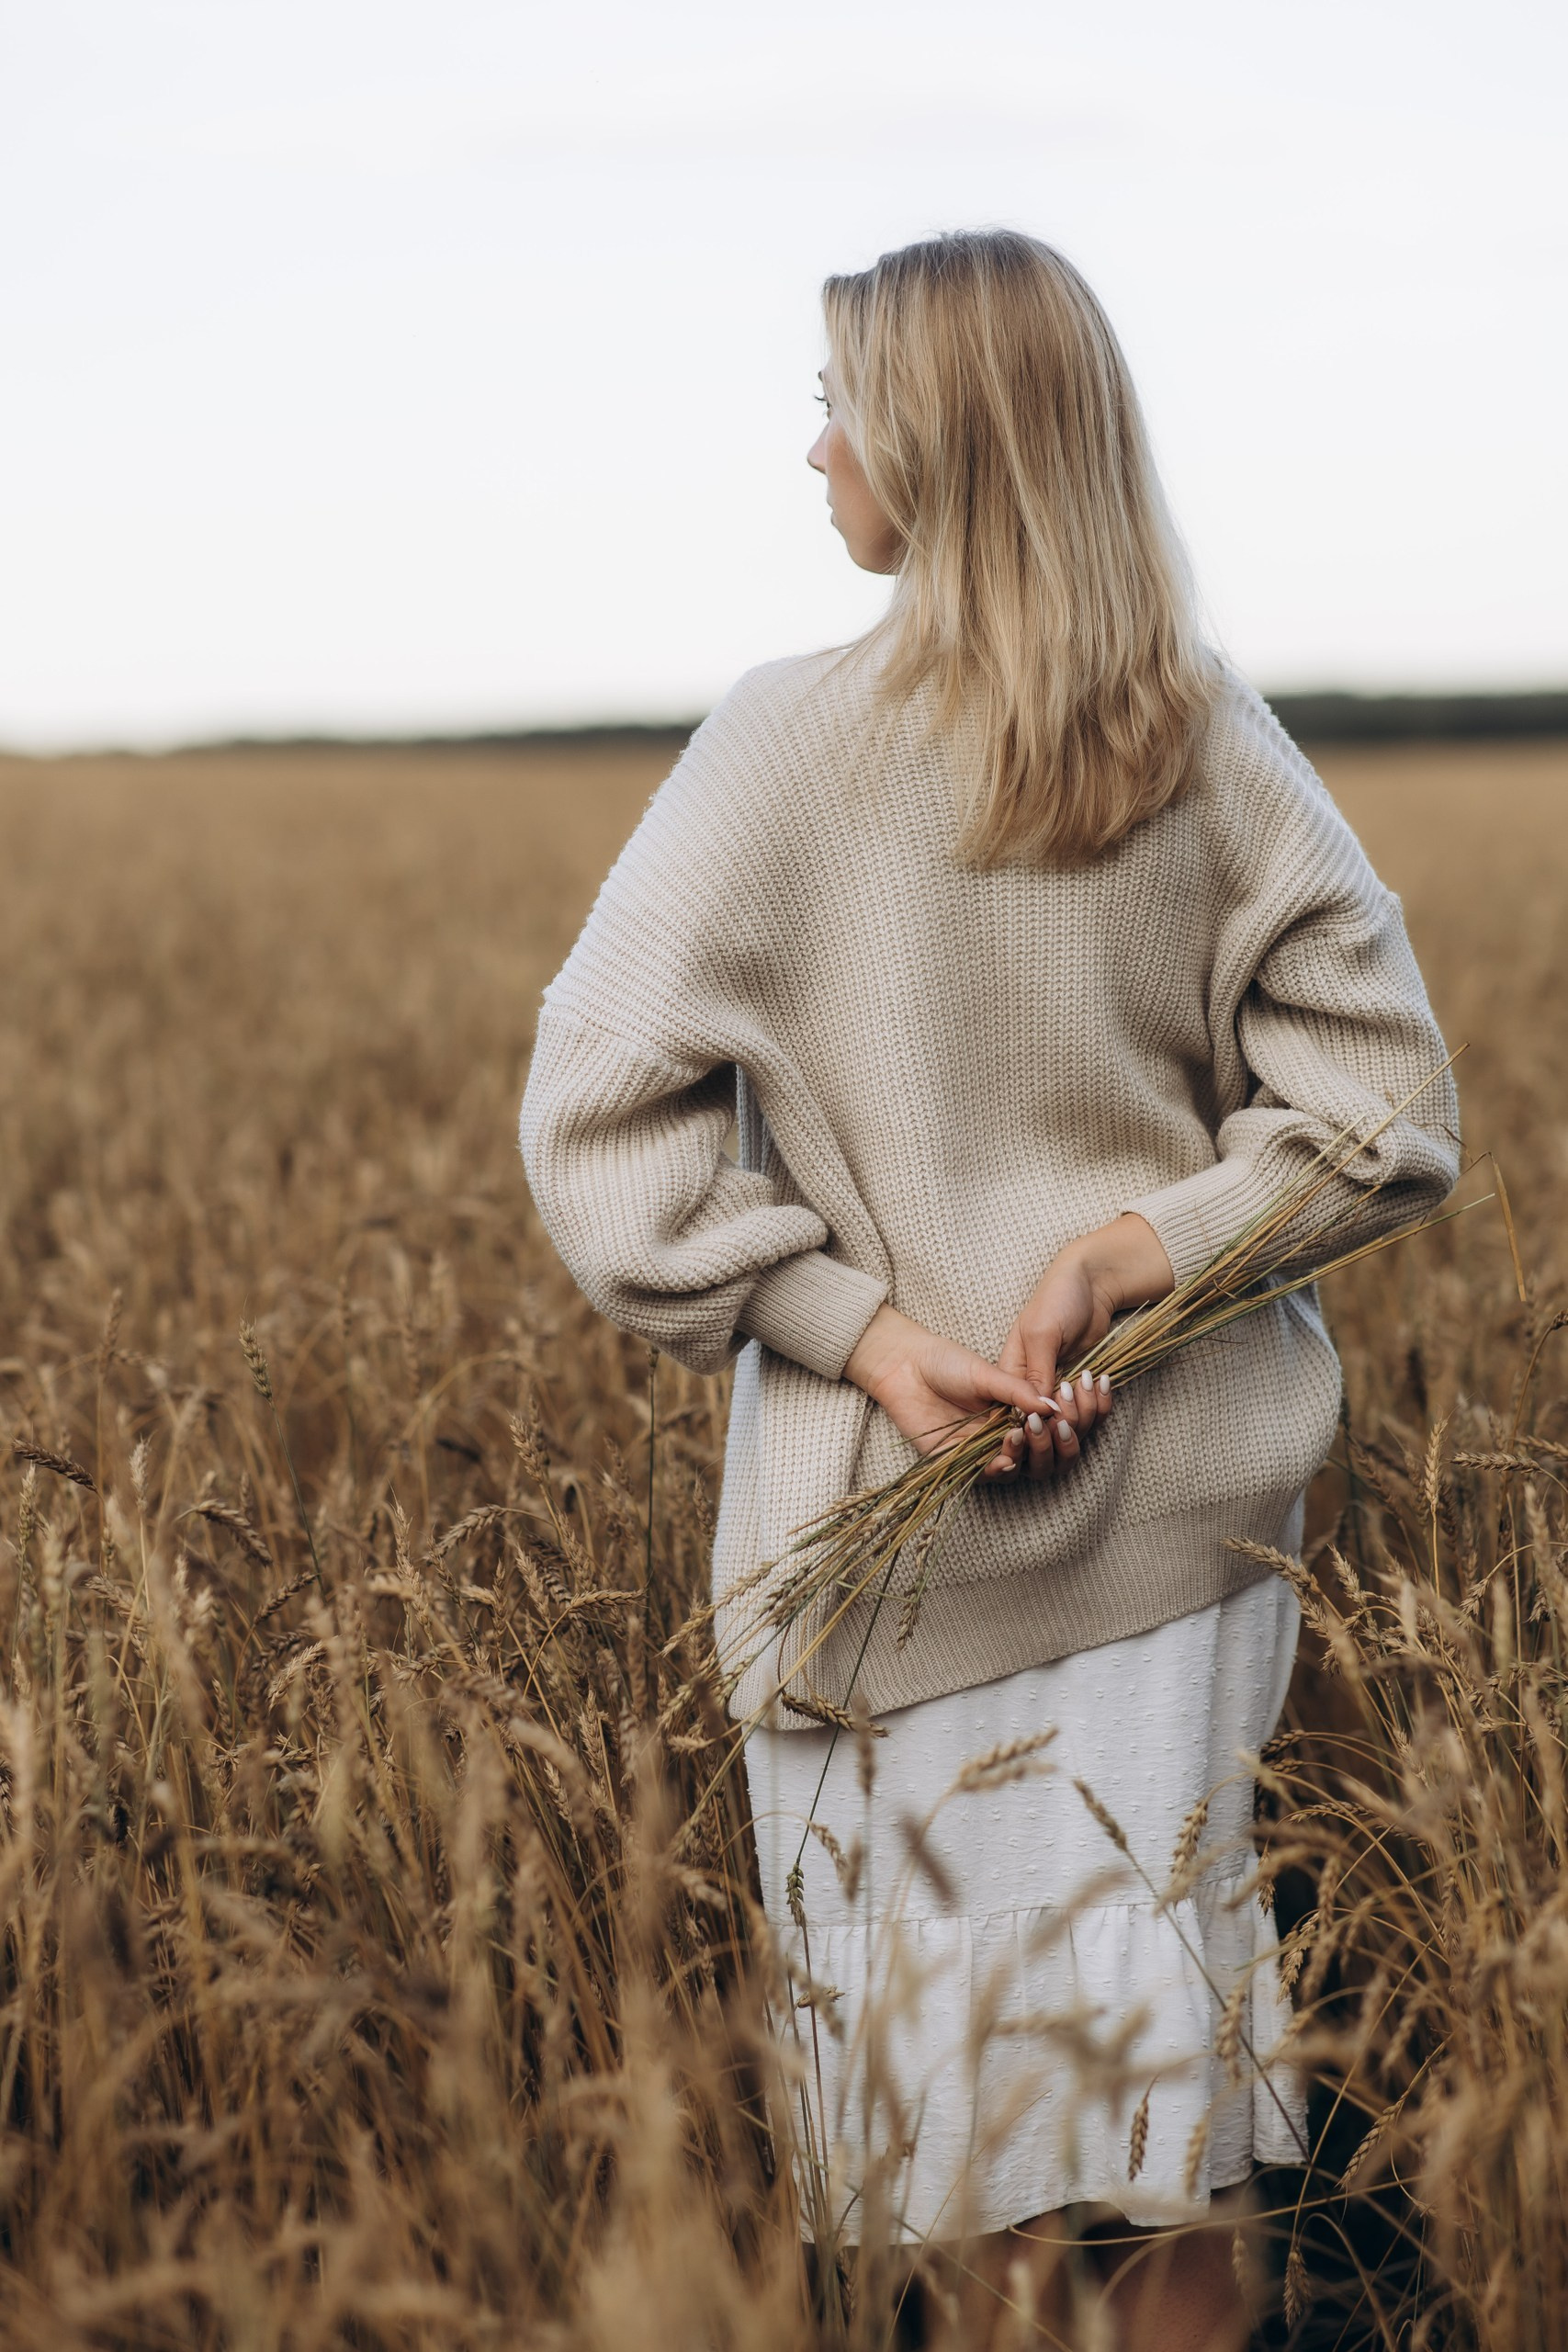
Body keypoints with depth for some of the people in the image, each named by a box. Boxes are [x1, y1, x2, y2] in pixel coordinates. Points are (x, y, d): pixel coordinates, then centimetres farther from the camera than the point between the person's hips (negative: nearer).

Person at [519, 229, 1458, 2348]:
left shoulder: (788, 748, -11)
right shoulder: (1217, 742, -1)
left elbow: (600, 1107, -14)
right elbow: (1384, 1102, -3)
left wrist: (857, 1321, -14)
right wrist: (1144, 1242, -10)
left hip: (907, 1518, -3)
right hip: (1183, 1489, 3)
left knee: (961, 2033, 10)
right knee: (1165, 2019, 15)